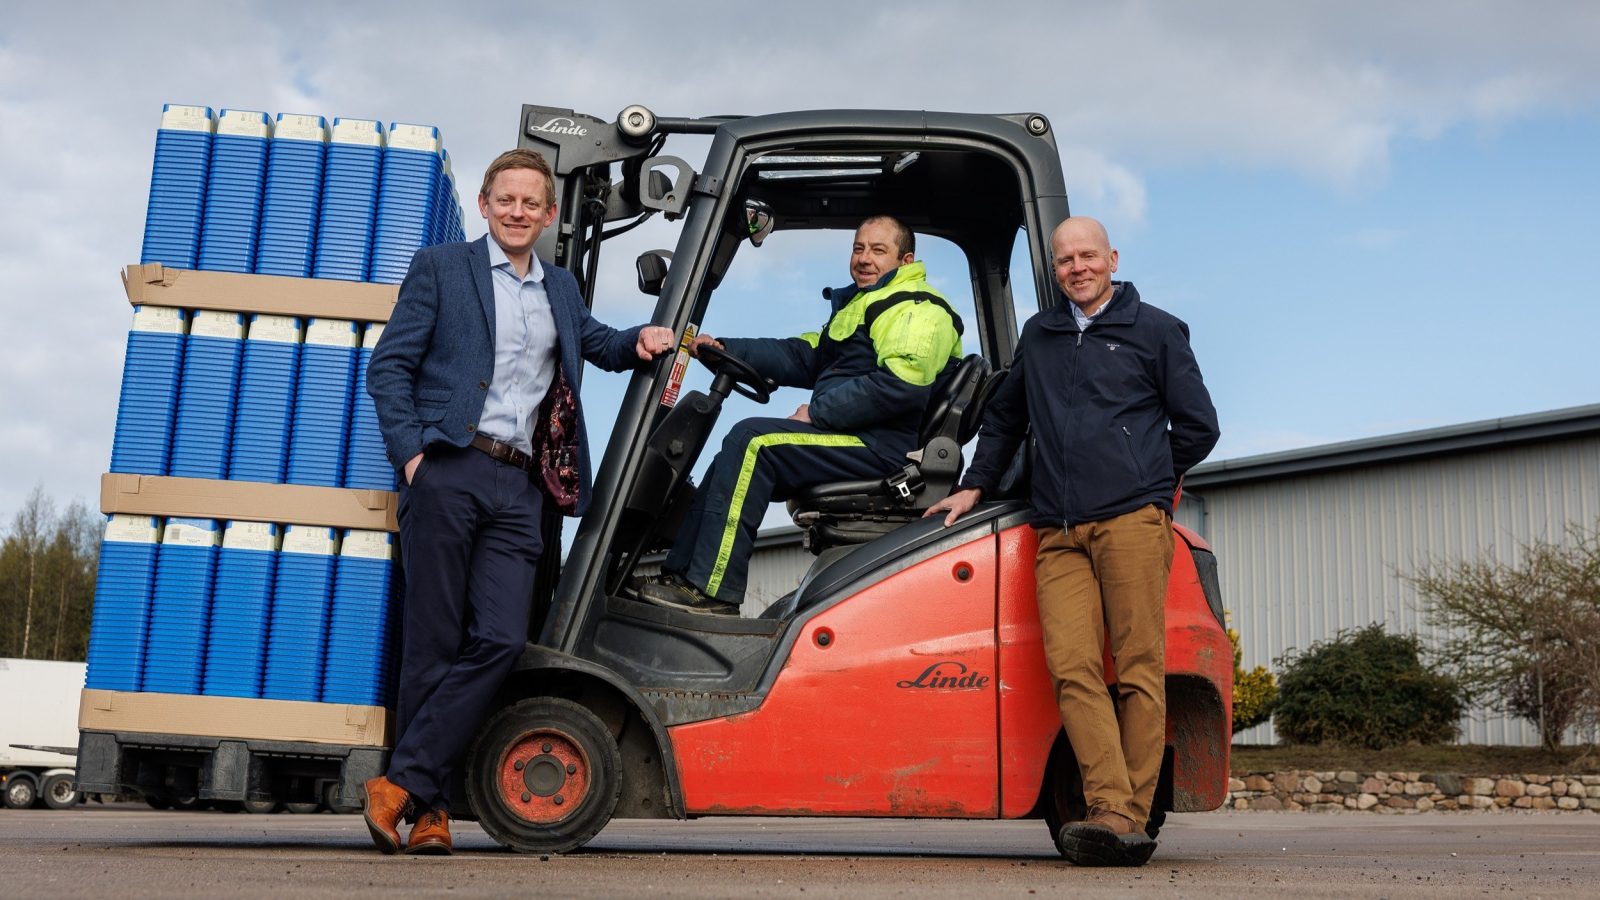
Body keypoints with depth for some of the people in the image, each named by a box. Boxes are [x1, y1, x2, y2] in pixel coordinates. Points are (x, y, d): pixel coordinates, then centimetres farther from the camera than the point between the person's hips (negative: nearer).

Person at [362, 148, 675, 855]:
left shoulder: (561, 289, 24)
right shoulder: (440, 268, 9)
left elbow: (599, 345, 41)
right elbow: (388, 366, 4)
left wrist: (642, 341, 18)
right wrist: (410, 450, -10)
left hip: (520, 485, 4)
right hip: (448, 469, -4)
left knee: (501, 639, -11)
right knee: (434, 640, -4)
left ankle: (401, 782, -7)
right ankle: (430, 806, 1)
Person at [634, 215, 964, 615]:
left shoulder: (917, 308, -7)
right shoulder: (854, 306, 26)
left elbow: (902, 384, -23)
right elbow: (799, 356, 21)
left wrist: (817, 413, -17)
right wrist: (722, 347, 9)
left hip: (882, 447, -11)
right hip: (854, 441, 11)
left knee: (753, 439, -22)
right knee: (734, 460, 10)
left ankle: (712, 590, -24)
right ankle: (679, 575, 6)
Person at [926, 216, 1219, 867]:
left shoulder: (1156, 330, 13)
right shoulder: (1039, 336, 25)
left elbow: (1198, 426, 14)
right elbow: (1004, 418, 37)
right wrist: (974, 486, 30)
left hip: (1132, 522, -3)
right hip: (1058, 532, 3)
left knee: (1139, 668, -8)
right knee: (1072, 666, -13)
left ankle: (1133, 819, -7)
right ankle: (1110, 814, -18)